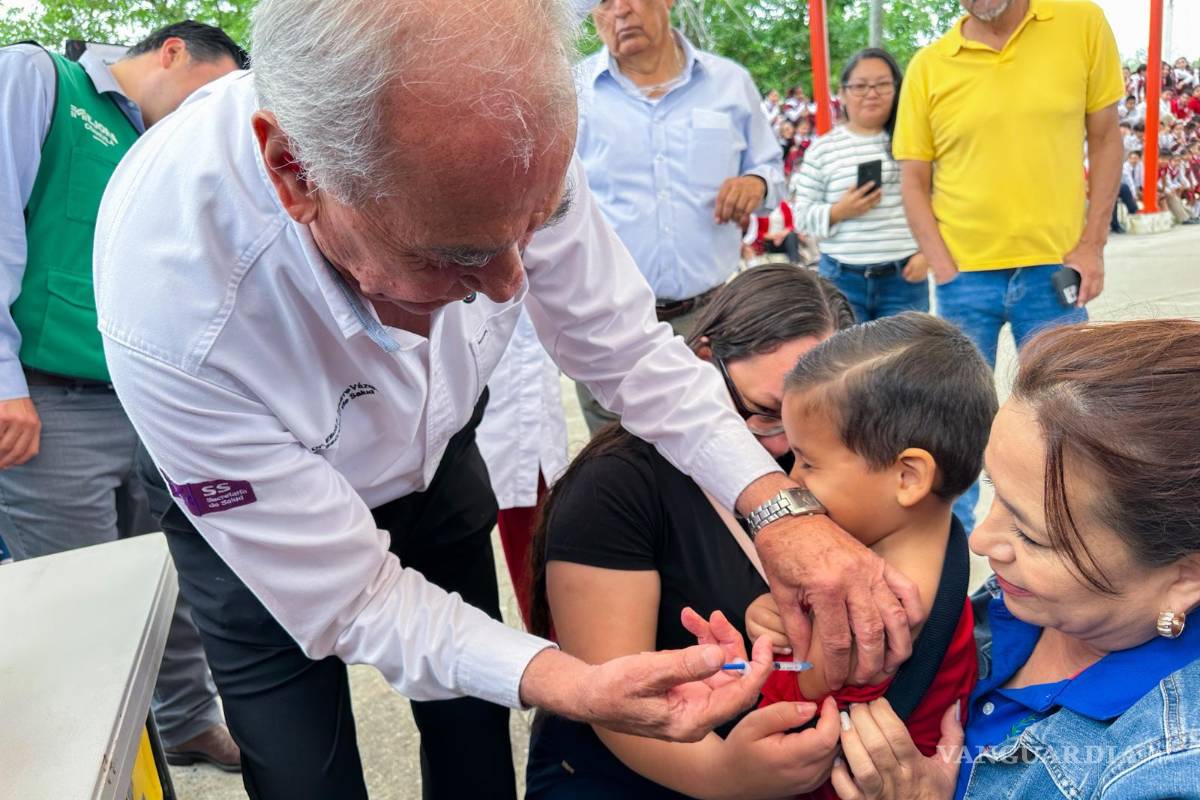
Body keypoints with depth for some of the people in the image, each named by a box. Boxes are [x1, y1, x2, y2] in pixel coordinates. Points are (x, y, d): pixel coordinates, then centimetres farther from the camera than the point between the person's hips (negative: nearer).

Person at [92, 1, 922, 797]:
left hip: (431, 463, 4)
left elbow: (626, 348, -17)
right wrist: (571, 688, -41)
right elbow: (355, 600, -29)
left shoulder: (505, 140, -30)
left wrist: (779, 505, -30)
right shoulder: (173, 312, -41)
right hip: (260, 526, -3)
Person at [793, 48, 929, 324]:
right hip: (842, 280, 0)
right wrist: (839, 212, -13)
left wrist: (926, 251, -2)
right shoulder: (823, 149, 3)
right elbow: (803, 215, 4)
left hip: (904, 279, 0)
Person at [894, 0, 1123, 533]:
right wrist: (944, 269, -8)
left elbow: (1104, 139, 4)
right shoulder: (928, 67, -2)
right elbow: (913, 183, 1)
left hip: (1053, 269, 0)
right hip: (965, 275, 0)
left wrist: (1092, 244, -4)